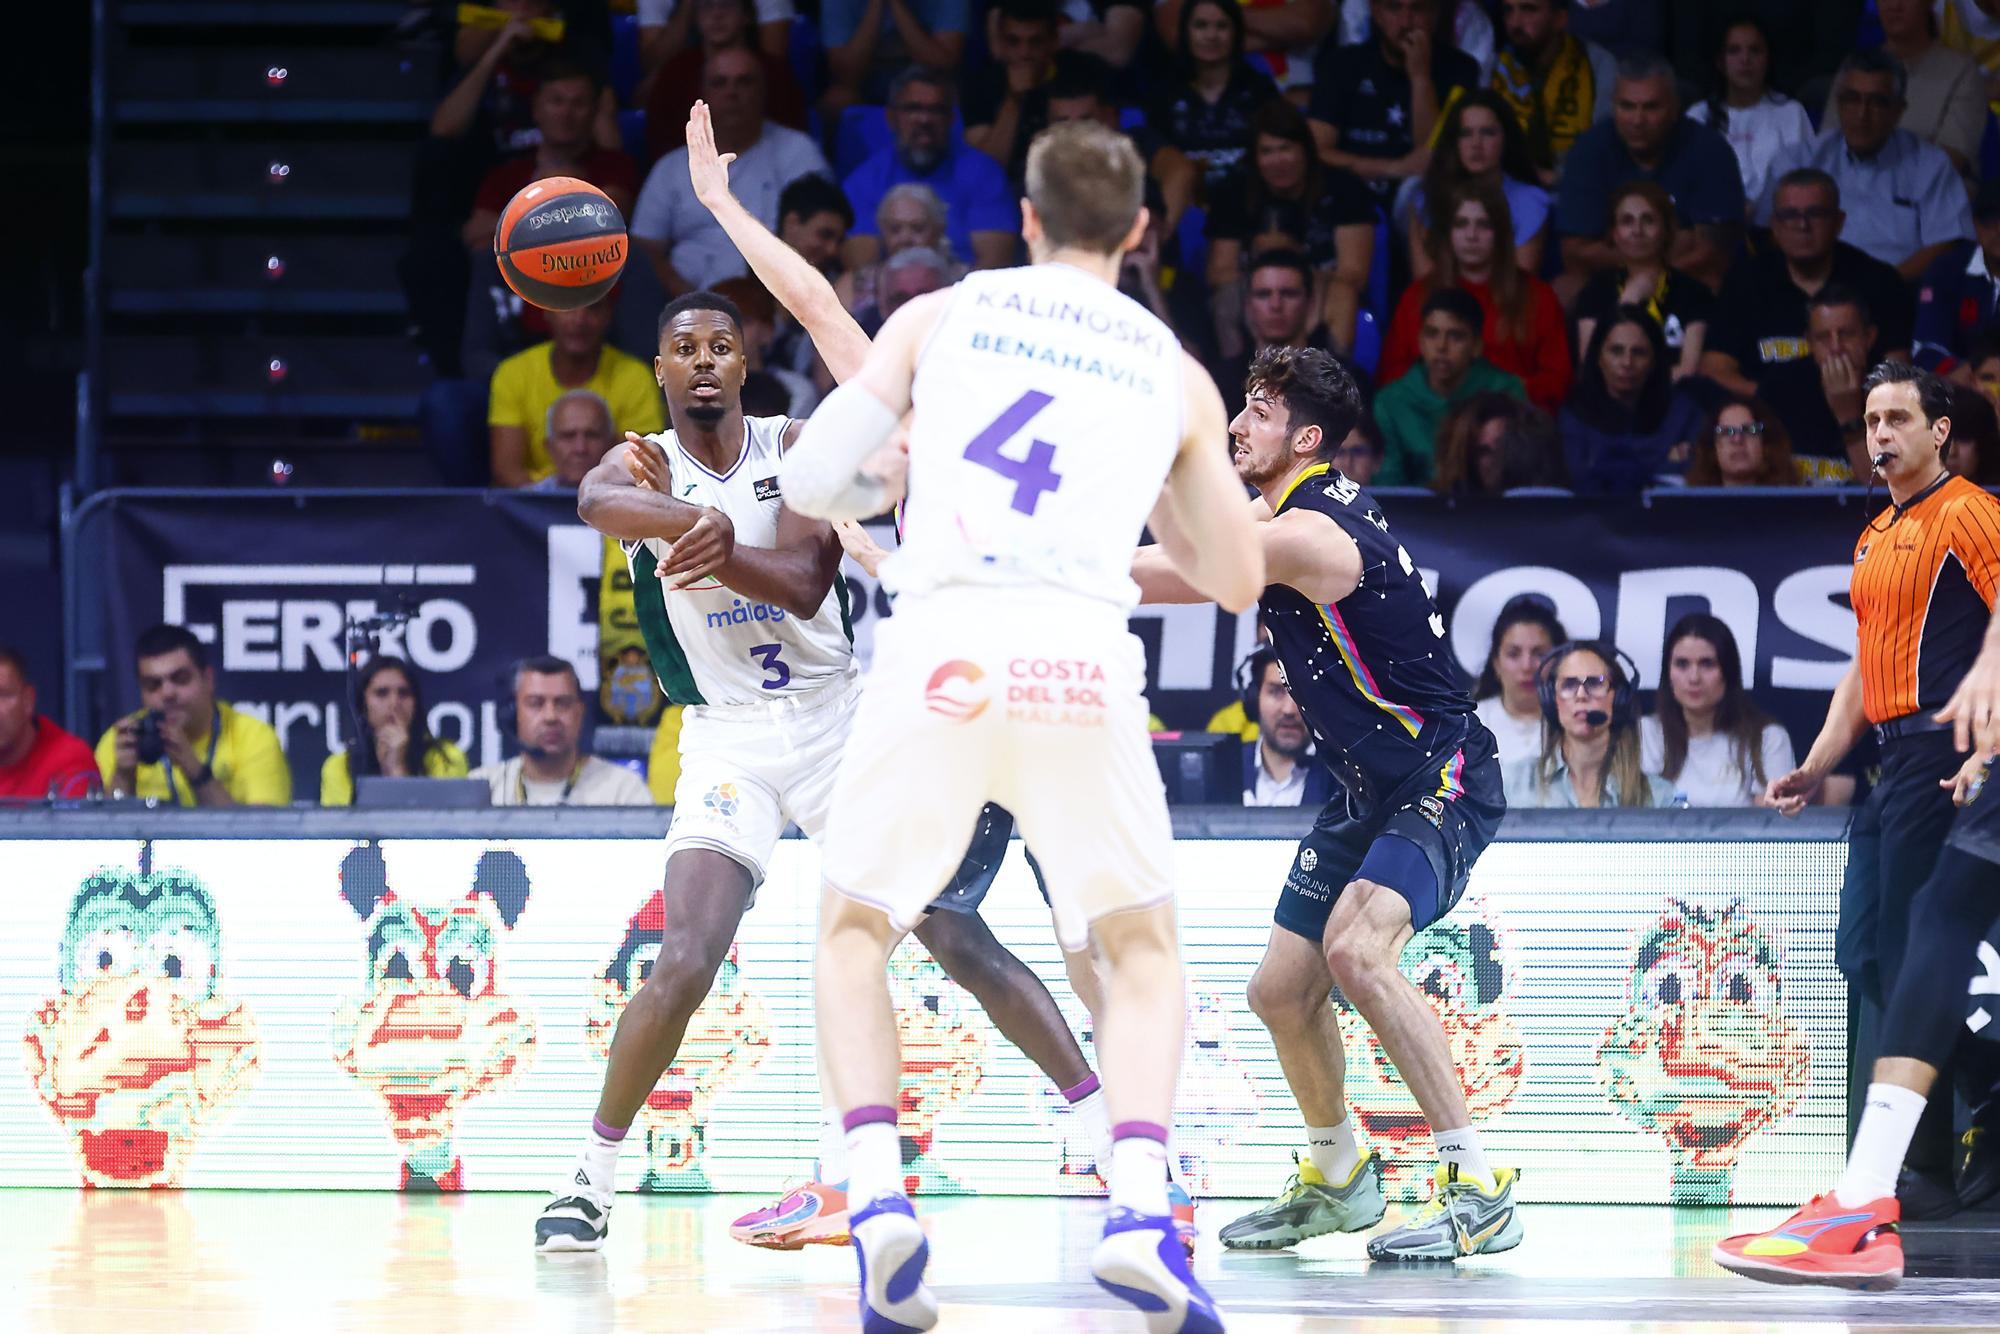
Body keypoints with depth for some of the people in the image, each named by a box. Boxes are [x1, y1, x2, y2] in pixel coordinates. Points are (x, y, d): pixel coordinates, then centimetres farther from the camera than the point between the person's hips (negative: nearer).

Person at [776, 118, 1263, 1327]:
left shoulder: (939, 316, 16)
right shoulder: (1177, 375, 19)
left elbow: (811, 481, 14)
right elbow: (1238, 580, 24)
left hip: (941, 647, 0)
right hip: (1085, 658, 0)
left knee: (856, 931, 19)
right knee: (1142, 946, 17)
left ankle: (879, 1193, -4)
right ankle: (1141, 1207, -6)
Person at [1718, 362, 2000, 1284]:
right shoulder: (1875, 540, 23)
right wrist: (1818, 765, 22)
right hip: (1895, 765, 10)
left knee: (1914, 956, -18)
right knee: (1867, 956, 8)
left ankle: (1864, 1202, -28)